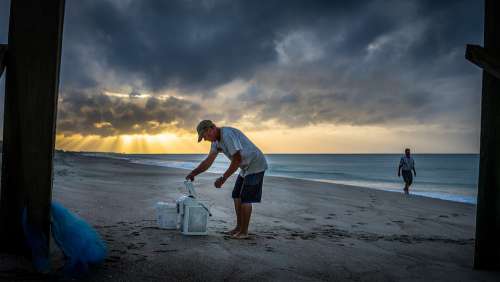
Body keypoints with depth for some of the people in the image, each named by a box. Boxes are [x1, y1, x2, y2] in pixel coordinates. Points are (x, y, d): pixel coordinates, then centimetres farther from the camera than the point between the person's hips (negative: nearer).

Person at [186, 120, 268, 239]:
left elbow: (237, 159, -29)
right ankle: (239, 227, 21)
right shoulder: (216, 140, 5)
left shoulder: (227, 135, -26)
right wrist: (193, 173, -3)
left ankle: (244, 231, 3)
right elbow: (208, 161, 6)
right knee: (237, 196, 12)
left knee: (245, 198, -8)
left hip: (256, 166, -10)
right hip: (245, 168, 10)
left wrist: (223, 178, -26)